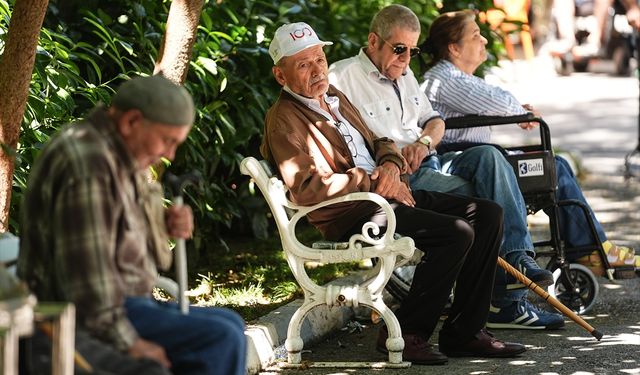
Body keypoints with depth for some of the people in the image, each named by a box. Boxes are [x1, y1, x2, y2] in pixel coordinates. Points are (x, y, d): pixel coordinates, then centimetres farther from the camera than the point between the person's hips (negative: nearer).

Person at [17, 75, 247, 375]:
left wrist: (166, 224, 1)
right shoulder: (88, 164, -22)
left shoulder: (122, 156, 12)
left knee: (229, 326, 14)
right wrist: (127, 342, -23)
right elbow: (86, 266, -26)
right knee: (222, 341, -17)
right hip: (88, 320, -11)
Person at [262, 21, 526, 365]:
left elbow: (376, 142, 27)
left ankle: (464, 332, 0)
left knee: (487, 214, -1)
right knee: (456, 232, -25)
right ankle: (404, 333, -12)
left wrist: (390, 163, 2)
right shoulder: (283, 120, -10)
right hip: (351, 216, -10)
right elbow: (305, 188, -22)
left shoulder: (332, 96, 19)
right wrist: (372, 182, -17)